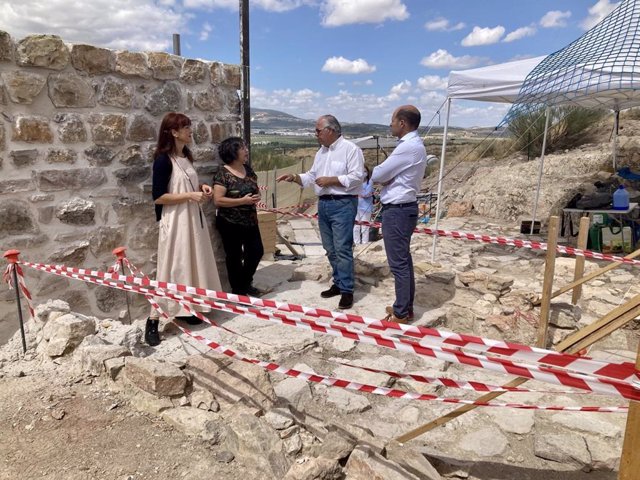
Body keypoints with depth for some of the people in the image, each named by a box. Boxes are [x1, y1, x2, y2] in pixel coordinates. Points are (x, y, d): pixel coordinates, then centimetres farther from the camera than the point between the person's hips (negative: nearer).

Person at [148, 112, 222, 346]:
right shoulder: (163, 160, -15)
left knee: (191, 264, 14)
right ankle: (153, 320, 3)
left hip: (192, 218, 9)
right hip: (175, 221, -9)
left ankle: (187, 309, 28)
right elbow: (158, 197, -18)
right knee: (171, 269, -6)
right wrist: (190, 195, -20)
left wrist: (201, 188, 5)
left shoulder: (186, 156, 11)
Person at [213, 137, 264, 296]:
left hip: (250, 220, 7)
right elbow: (218, 200, -21)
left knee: (257, 251, 13)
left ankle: (246, 283, 34)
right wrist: (243, 201, -23)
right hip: (231, 223, -7)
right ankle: (238, 290, 24)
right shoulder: (223, 173, -15)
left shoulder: (247, 169, 6)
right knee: (235, 256, 7)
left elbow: (256, 188, 17)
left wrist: (257, 195, -7)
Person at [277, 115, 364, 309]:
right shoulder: (321, 152, 17)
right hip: (323, 204, 8)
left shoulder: (350, 149, -8)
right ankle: (338, 283, 24)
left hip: (343, 204, -8)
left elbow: (356, 177, -16)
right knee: (330, 249, 12)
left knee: (342, 249, -8)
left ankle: (347, 290, 0)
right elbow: (311, 176, 17)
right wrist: (294, 177, 2)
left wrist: (330, 180, -15)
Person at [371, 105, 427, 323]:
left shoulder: (407, 147, -20)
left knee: (398, 263, -2)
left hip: (397, 211, -11)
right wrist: (387, 177, -4)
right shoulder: (415, 145, 14)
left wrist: (383, 177, 4)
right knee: (404, 260, 16)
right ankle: (406, 307, 28)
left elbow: (376, 175, -16)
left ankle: (401, 313, 9)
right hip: (404, 208, 11)